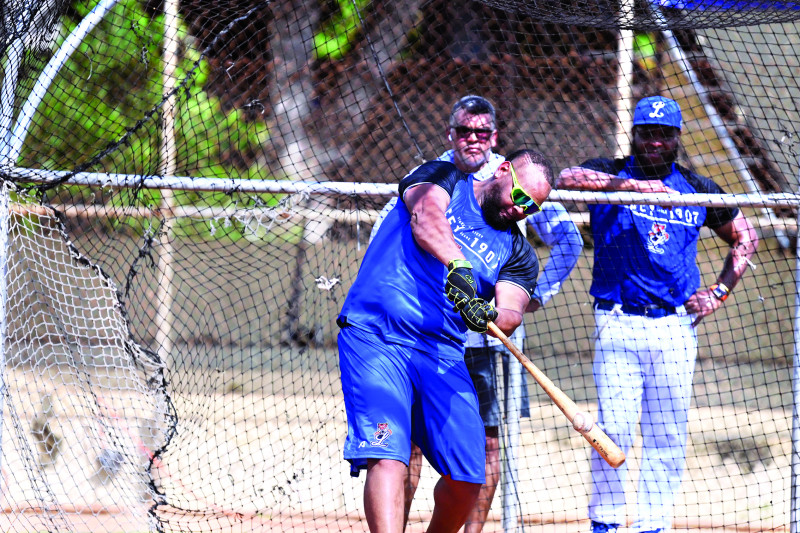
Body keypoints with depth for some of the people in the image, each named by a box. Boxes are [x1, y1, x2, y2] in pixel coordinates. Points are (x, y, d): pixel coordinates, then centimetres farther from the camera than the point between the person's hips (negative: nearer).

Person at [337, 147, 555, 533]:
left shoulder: (518, 253, 17)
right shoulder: (442, 178, 9)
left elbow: (511, 313, -1)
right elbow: (426, 215, -15)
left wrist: (490, 317, -25)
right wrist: (458, 265, -32)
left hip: (443, 354, 5)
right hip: (375, 340, -5)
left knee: (466, 479, -3)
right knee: (387, 459, -22)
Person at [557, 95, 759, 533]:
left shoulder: (697, 189, 10)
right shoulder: (610, 174, 2)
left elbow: (745, 237, 22)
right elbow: (567, 179, -21)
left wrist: (720, 292, 9)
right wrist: (632, 185, -32)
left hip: (676, 328, 3)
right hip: (618, 325, -3)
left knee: (666, 437, 4)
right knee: (614, 429, -9)